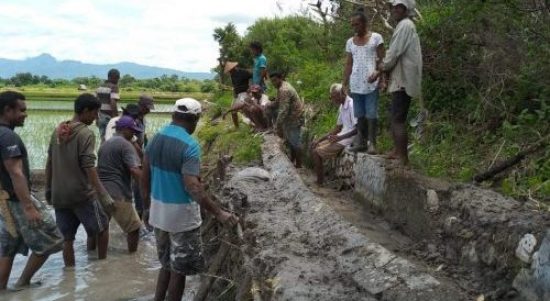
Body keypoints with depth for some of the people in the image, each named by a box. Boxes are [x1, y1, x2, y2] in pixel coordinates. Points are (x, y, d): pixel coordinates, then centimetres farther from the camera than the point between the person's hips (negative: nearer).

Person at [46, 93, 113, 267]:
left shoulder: (58, 130, 8)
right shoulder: (85, 133, -14)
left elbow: (49, 162, 13)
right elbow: (88, 167, -21)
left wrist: (48, 189, 22)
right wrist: (103, 195, -23)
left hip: (59, 195, 6)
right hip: (81, 194, -6)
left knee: (67, 238, 12)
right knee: (101, 228, 14)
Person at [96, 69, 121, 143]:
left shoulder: (100, 87, 11)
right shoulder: (114, 87, -11)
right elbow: (113, 104, -21)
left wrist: (97, 118, 19)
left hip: (101, 117, 7)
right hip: (110, 117, -7)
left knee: (103, 139, 12)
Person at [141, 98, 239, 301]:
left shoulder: (155, 139, 3)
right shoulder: (189, 145, -20)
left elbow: (145, 178, 8)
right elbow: (192, 187, -28)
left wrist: (147, 207, 18)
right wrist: (218, 213, -26)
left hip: (159, 212, 7)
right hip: (181, 215, -7)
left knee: (166, 264, 22)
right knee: (179, 269, 7)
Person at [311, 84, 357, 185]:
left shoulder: (351, 105, -18)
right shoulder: (342, 107, 12)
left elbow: (358, 129, -23)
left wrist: (339, 137, -25)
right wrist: (320, 139, 11)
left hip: (348, 139, -10)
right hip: (340, 137, 10)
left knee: (316, 152, -13)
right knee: (314, 145, 10)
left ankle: (320, 182, -3)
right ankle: (320, 178, 7)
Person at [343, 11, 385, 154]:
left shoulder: (376, 37, 2)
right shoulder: (350, 42, 14)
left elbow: (382, 59, -2)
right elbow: (348, 64, 16)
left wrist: (377, 73, -20)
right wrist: (345, 83, 9)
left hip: (371, 82, -4)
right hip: (356, 83, 5)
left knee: (371, 113, -6)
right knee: (360, 114, 6)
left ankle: (372, 143, -3)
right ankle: (362, 142, 11)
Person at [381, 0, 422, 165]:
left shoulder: (404, 25, -12)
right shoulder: (405, 26, 21)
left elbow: (395, 52, -15)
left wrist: (383, 67, 0)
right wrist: (385, 65, 10)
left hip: (403, 80, -11)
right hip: (402, 79, 11)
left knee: (398, 120, -10)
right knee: (396, 118, 15)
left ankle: (403, 158, -8)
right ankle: (397, 152, 22)